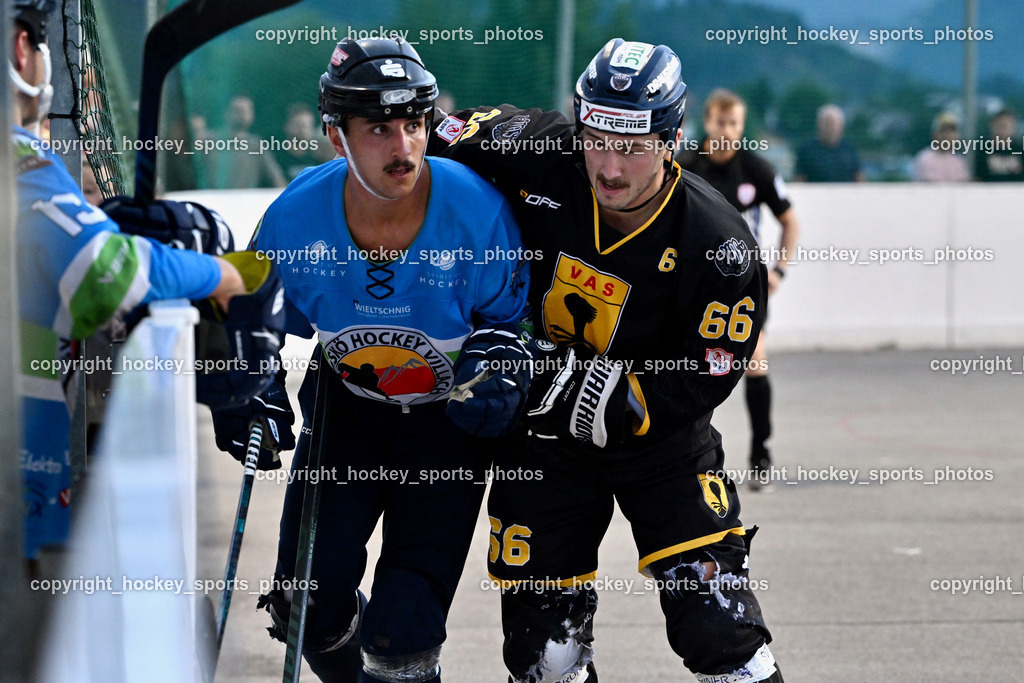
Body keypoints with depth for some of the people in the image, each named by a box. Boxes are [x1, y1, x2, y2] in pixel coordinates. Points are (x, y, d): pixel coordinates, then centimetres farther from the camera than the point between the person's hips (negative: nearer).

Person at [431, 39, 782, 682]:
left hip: (661, 438, -2)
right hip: (543, 435, 2)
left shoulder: (719, 243, -22)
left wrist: (582, 389, -27)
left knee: (716, 616, -14)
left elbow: (695, 386, -19)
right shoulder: (543, 157, -16)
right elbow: (442, 140, 1)